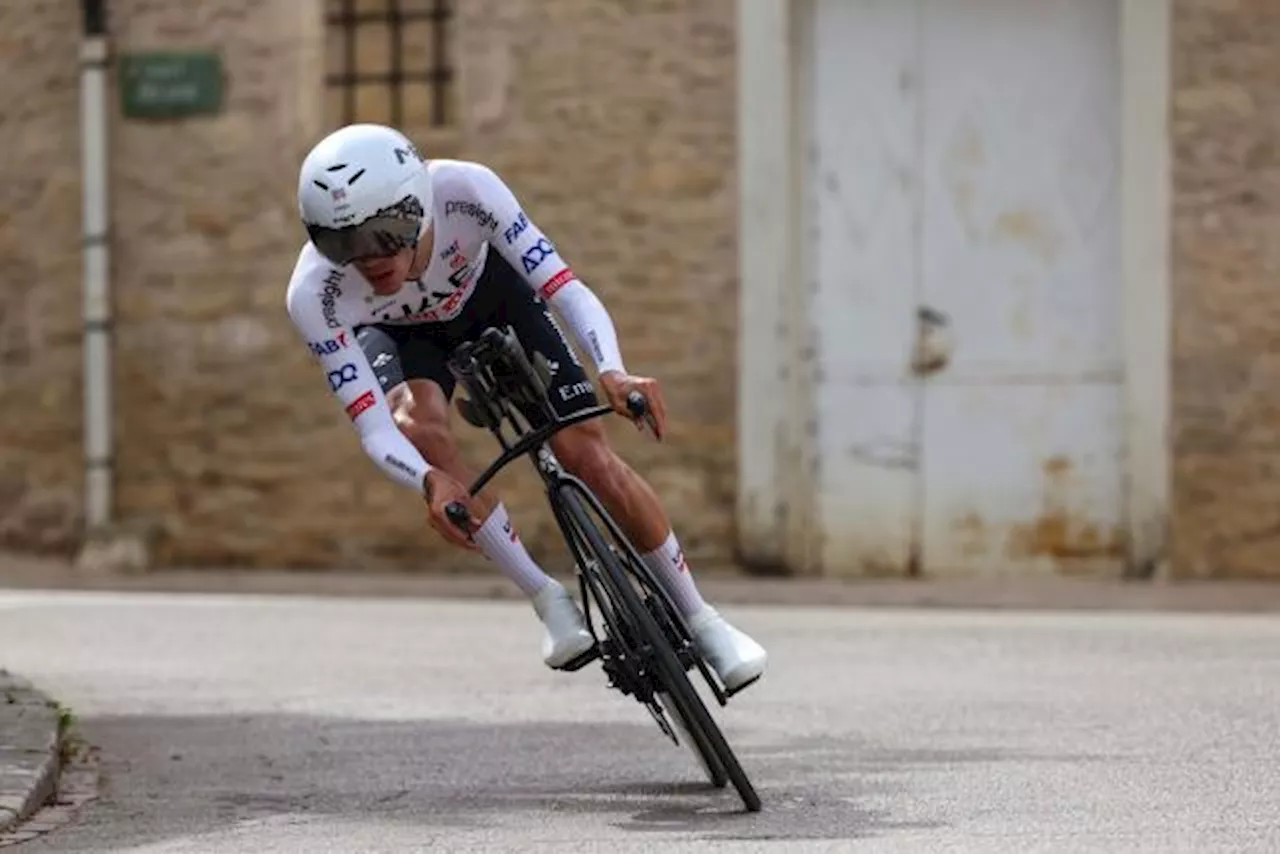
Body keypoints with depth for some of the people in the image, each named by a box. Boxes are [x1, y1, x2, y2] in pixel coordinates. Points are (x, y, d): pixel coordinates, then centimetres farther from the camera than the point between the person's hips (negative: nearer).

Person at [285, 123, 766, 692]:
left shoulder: (465, 190, -39)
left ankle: (699, 618, 10)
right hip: (399, 334, 0)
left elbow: (569, 291, -38)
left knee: (587, 452, -11)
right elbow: (373, 429, -36)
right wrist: (432, 482, -56)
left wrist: (613, 373, -57)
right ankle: (550, 602, -16)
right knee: (418, 425, -32)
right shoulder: (315, 294, -37)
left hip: (489, 293, 0)